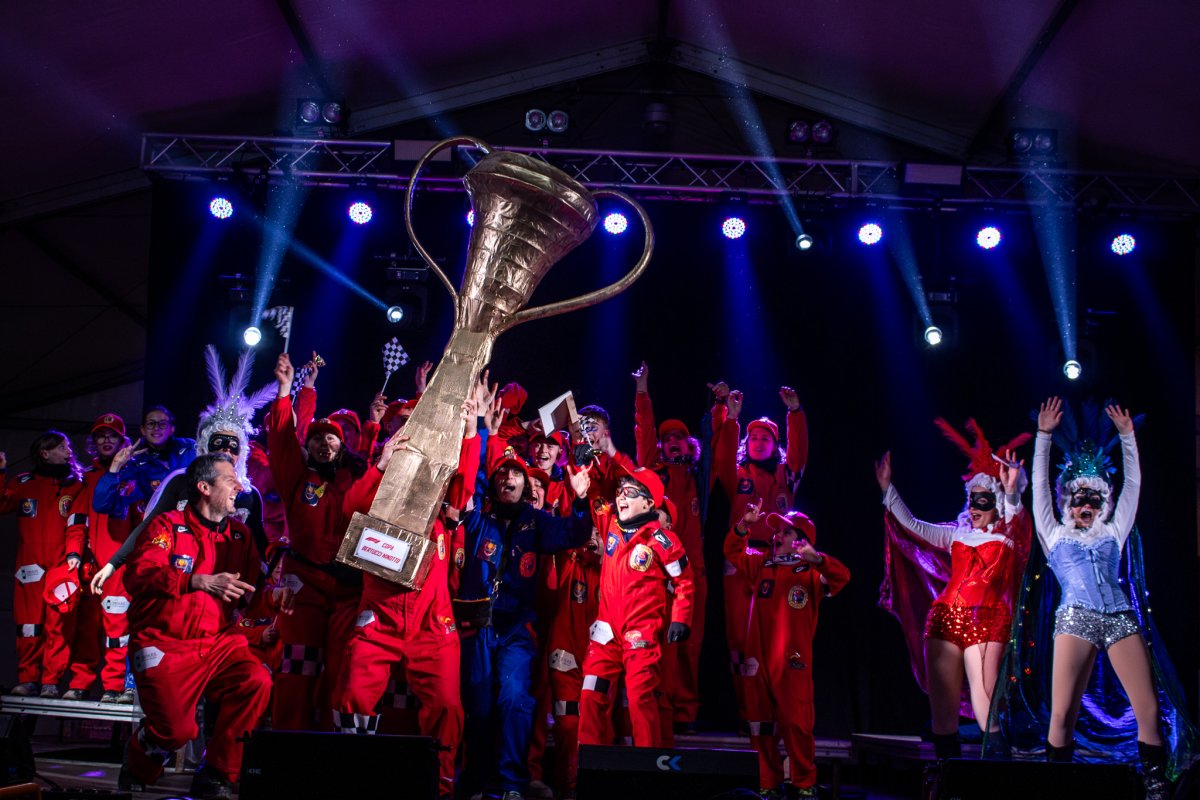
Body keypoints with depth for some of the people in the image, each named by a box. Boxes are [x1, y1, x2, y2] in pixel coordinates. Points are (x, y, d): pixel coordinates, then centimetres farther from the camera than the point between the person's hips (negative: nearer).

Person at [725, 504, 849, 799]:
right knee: (761, 727, 10)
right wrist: (744, 525, 0)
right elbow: (733, 551, 18)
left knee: (796, 725, -3)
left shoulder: (811, 573, -4)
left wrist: (816, 558, -36)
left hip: (793, 663, -5)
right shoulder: (761, 565, 10)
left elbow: (842, 577, -20)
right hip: (758, 660, 5)